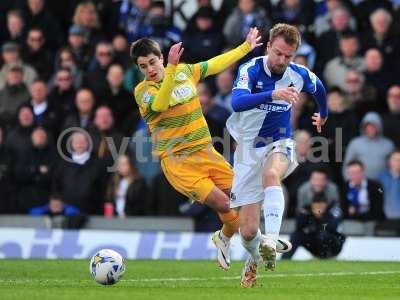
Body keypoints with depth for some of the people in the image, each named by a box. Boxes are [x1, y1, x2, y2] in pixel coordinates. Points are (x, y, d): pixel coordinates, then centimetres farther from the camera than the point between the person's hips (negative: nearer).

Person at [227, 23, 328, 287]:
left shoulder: (300, 75, -5)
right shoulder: (251, 70, -16)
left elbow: (319, 89, 20)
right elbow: (237, 102, -36)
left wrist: (324, 114, 37)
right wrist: (273, 94, -50)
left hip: (279, 145, 1)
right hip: (249, 149, -1)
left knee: (271, 174, -39)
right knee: (248, 231, -3)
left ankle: (271, 243, -51)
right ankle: (254, 261, 32)